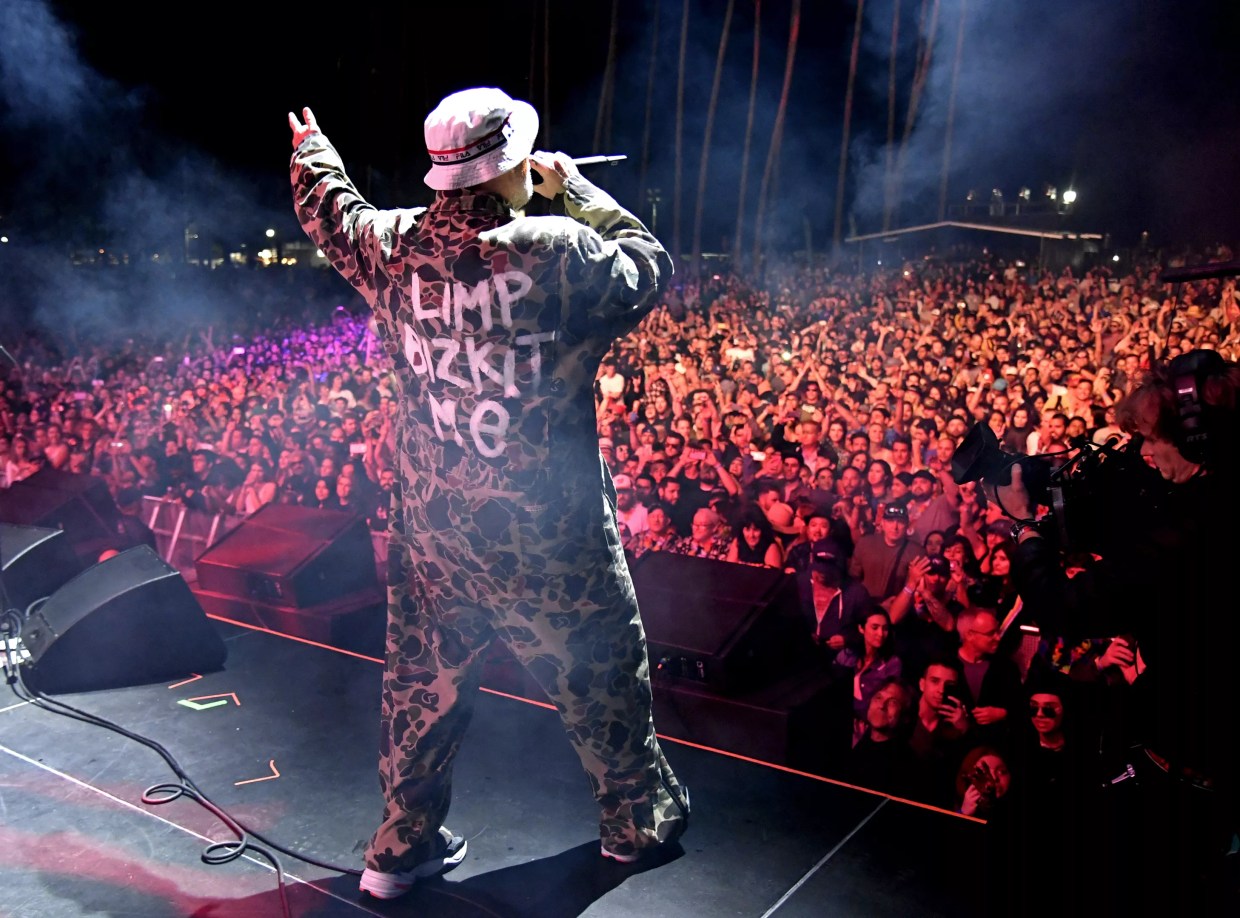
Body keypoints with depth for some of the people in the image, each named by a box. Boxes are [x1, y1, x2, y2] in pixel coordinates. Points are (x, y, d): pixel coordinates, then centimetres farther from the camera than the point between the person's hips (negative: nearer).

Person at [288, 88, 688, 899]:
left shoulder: (394, 246, -5)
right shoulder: (560, 254, -20)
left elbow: (330, 210, 17)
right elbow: (650, 268, -2)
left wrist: (310, 149, 39)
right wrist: (576, 189, 7)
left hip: (431, 524, 5)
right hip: (547, 534, -4)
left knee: (424, 684, 20)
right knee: (603, 679, 17)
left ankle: (402, 846, 34)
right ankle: (642, 819, 38)